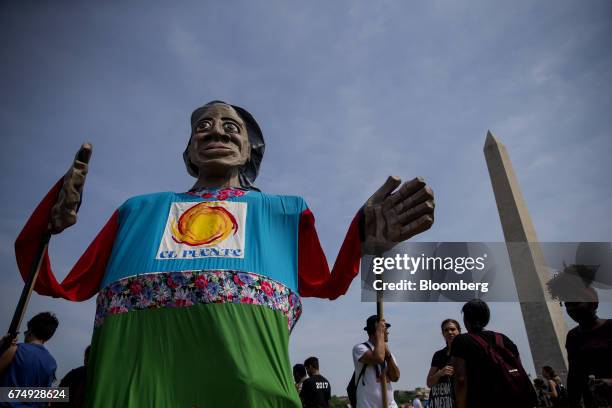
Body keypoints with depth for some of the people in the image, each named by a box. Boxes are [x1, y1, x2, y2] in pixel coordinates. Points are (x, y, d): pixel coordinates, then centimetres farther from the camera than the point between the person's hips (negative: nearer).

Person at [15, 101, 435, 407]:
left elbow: (328, 285, 16)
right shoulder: (141, 208, 20)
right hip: (132, 372, 2)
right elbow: (60, 286, 16)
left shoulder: (283, 209, 18)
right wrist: (51, 221, -3)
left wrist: (365, 236, -2)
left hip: (242, 371, -1)